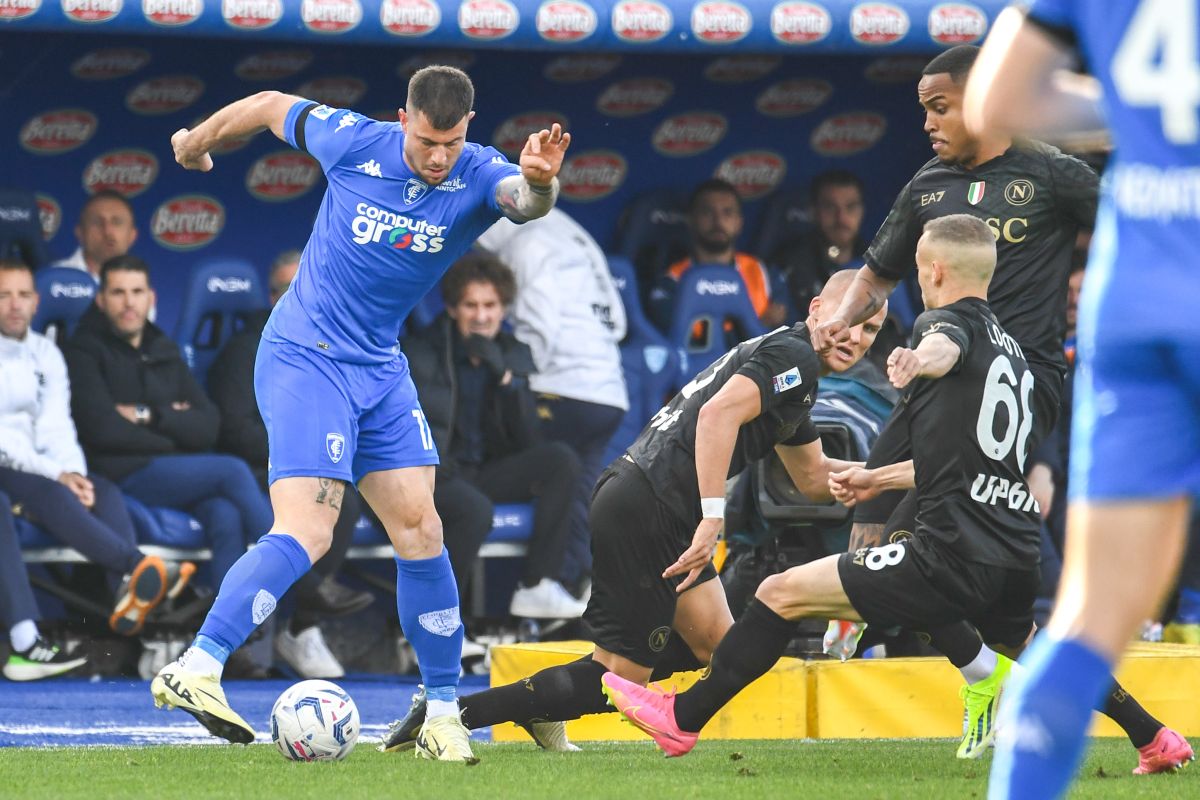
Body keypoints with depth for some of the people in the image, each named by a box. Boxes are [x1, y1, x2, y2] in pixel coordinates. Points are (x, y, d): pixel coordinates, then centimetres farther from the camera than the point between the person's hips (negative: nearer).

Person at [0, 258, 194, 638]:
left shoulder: (45, 354, 14)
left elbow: (56, 427, 5)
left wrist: (73, 472, -15)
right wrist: (56, 474, -20)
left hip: (36, 467, 6)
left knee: (105, 492, -22)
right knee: (51, 494, -34)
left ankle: (129, 596, -45)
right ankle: (140, 566, -50)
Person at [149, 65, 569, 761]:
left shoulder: (480, 177, -9)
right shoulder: (353, 142, -12)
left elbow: (525, 201, -34)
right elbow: (271, 107, 7)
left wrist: (539, 182, -59)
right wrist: (196, 142, 25)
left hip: (381, 369, 5)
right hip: (304, 358, -5)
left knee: (421, 531, 3)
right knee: (306, 533, -20)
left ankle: (444, 714, 13)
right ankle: (194, 671, -23)